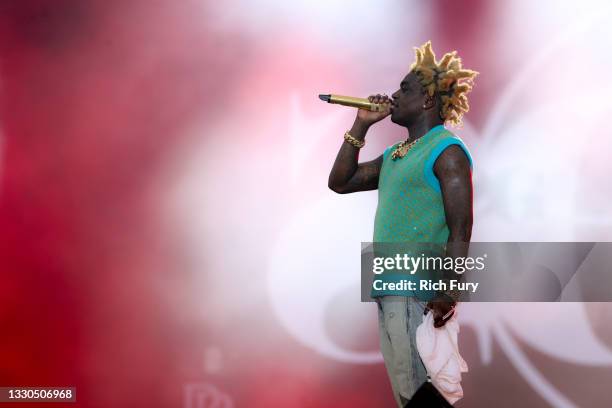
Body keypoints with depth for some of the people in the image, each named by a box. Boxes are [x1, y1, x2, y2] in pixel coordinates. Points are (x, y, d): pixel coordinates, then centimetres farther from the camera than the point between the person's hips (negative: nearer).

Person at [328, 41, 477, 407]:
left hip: (421, 291, -9)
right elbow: (340, 182, 22)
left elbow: (461, 230, -13)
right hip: (388, 289, 9)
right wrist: (360, 126, 15)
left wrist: (449, 290, -22)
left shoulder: (446, 150, -6)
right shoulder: (393, 155, 19)